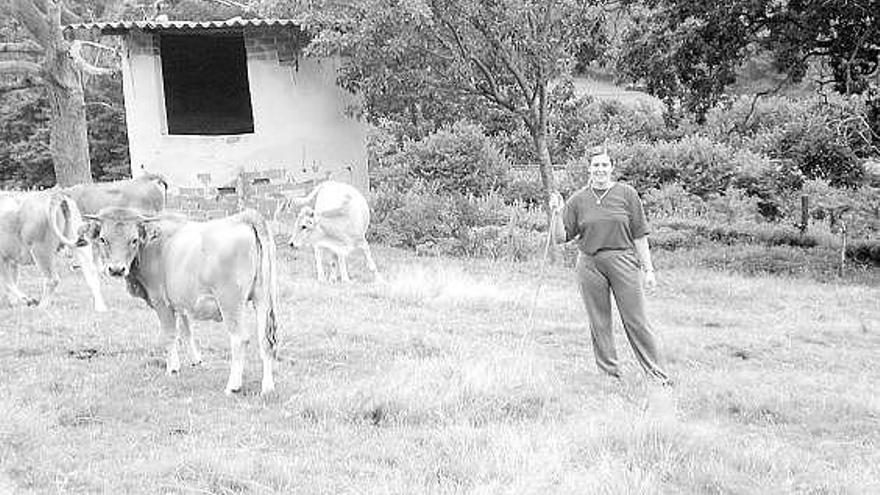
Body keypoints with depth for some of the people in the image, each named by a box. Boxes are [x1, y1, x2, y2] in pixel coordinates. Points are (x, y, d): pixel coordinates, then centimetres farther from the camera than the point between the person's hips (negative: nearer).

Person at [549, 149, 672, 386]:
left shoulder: (627, 194, 1)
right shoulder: (578, 200, 5)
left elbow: (639, 236, 2)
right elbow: (560, 238, 5)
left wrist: (648, 269, -1)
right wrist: (557, 215, -12)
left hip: (623, 262, -2)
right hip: (590, 265, 2)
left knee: (636, 320, -1)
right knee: (599, 323, 7)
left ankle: (656, 372, 5)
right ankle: (609, 373, 18)